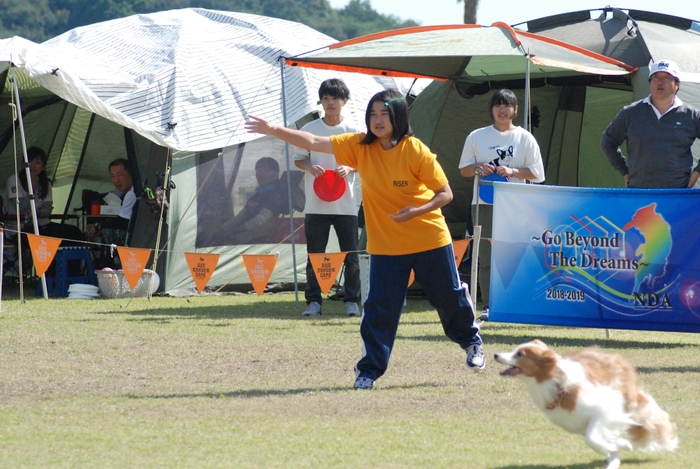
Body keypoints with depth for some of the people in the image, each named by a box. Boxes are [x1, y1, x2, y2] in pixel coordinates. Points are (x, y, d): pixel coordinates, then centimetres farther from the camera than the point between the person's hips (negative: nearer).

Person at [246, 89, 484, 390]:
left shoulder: (416, 151, -17)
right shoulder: (360, 147, -7)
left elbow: (445, 193, -12)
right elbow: (314, 143, -11)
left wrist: (416, 211, -28)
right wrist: (273, 130, -19)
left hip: (430, 240, -2)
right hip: (386, 246, 2)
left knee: (450, 297, 13)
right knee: (380, 307, -8)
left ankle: (471, 342, 40)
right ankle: (369, 370, 2)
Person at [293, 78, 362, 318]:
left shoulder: (352, 131, 1)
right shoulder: (310, 129, 1)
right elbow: (298, 159, 8)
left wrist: (349, 169, -13)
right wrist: (310, 167, -13)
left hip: (346, 205, 0)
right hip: (316, 205, 0)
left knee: (350, 256, 1)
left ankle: (351, 300, 10)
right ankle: (313, 301, 7)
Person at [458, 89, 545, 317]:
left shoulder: (525, 138, 6)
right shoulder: (476, 137, 10)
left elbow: (537, 173, 4)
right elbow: (464, 169, 13)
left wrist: (513, 171, -11)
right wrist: (478, 168, -9)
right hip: (484, 204, 1)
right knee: (486, 257, -2)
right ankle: (488, 305, 1)